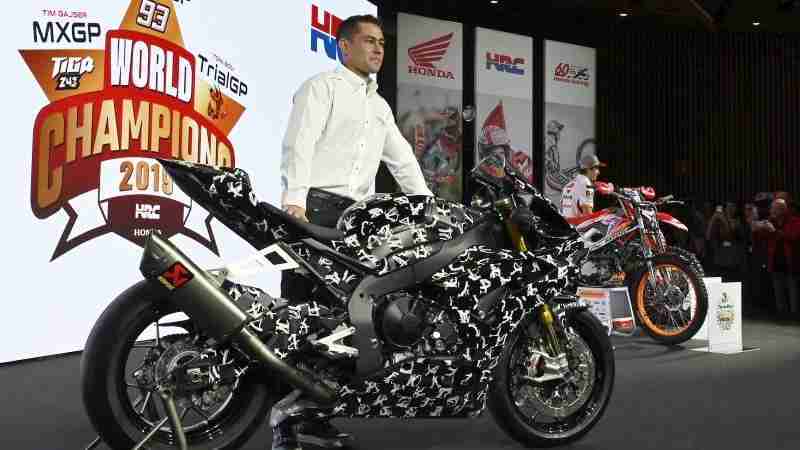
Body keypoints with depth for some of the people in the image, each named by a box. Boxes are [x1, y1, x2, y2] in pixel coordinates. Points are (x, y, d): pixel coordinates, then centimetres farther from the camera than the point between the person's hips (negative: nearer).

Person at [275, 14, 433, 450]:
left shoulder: (380, 105, 27)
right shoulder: (321, 86, 3)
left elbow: (402, 159, 27)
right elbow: (299, 144, -12)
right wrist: (294, 202, -26)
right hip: (315, 208, -7)